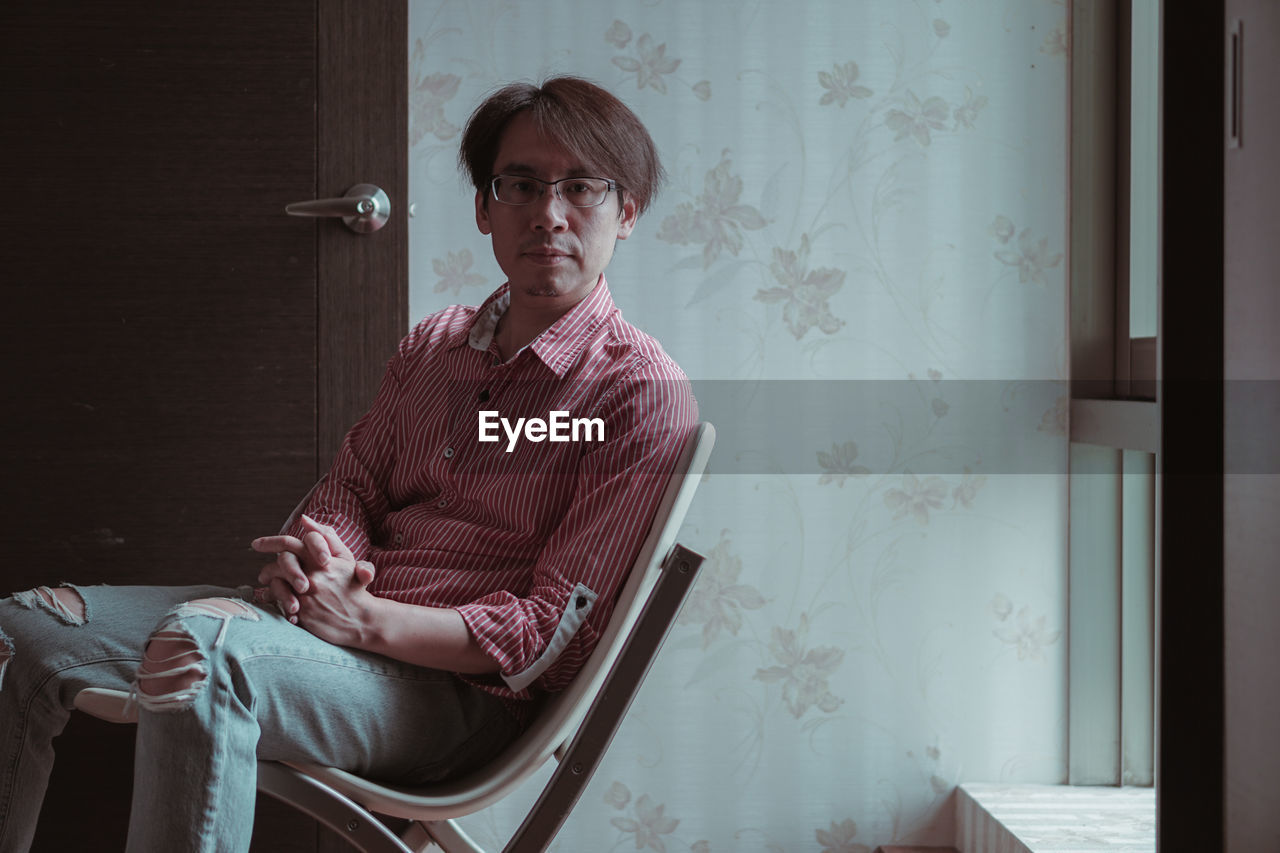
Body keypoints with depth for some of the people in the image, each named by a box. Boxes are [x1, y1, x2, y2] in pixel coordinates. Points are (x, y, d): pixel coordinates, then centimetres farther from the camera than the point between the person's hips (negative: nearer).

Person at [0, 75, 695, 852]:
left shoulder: (644, 391, -7)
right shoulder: (435, 343, 15)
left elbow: (549, 632, -11)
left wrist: (367, 620, -23)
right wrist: (318, 555, -9)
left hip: (457, 689, -7)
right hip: (338, 619, 7)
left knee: (199, 647, -35)